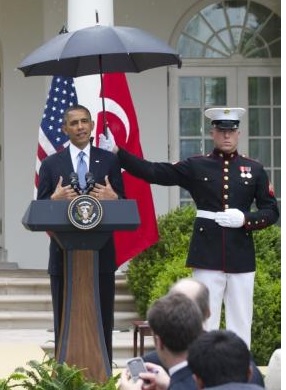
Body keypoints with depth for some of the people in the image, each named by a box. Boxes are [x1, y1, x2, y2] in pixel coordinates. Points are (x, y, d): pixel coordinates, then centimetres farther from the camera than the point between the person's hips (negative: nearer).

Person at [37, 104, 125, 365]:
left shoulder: (109, 161, 6)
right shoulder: (51, 164, 6)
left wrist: (113, 198, -17)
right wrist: (55, 199, -17)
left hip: (101, 254, 0)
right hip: (64, 254, 0)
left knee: (102, 322, 3)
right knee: (65, 322, 4)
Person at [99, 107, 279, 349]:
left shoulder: (255, 170, 6)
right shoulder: (196, 166, 3)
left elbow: (272, 211, 6)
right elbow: (153, 172, -2)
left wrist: (245, 218, -13)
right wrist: (116, 152, -9)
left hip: (241, 257, 1)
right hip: (207, 255, -1)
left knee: (240, 322, 5)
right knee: (205, 321, 3)